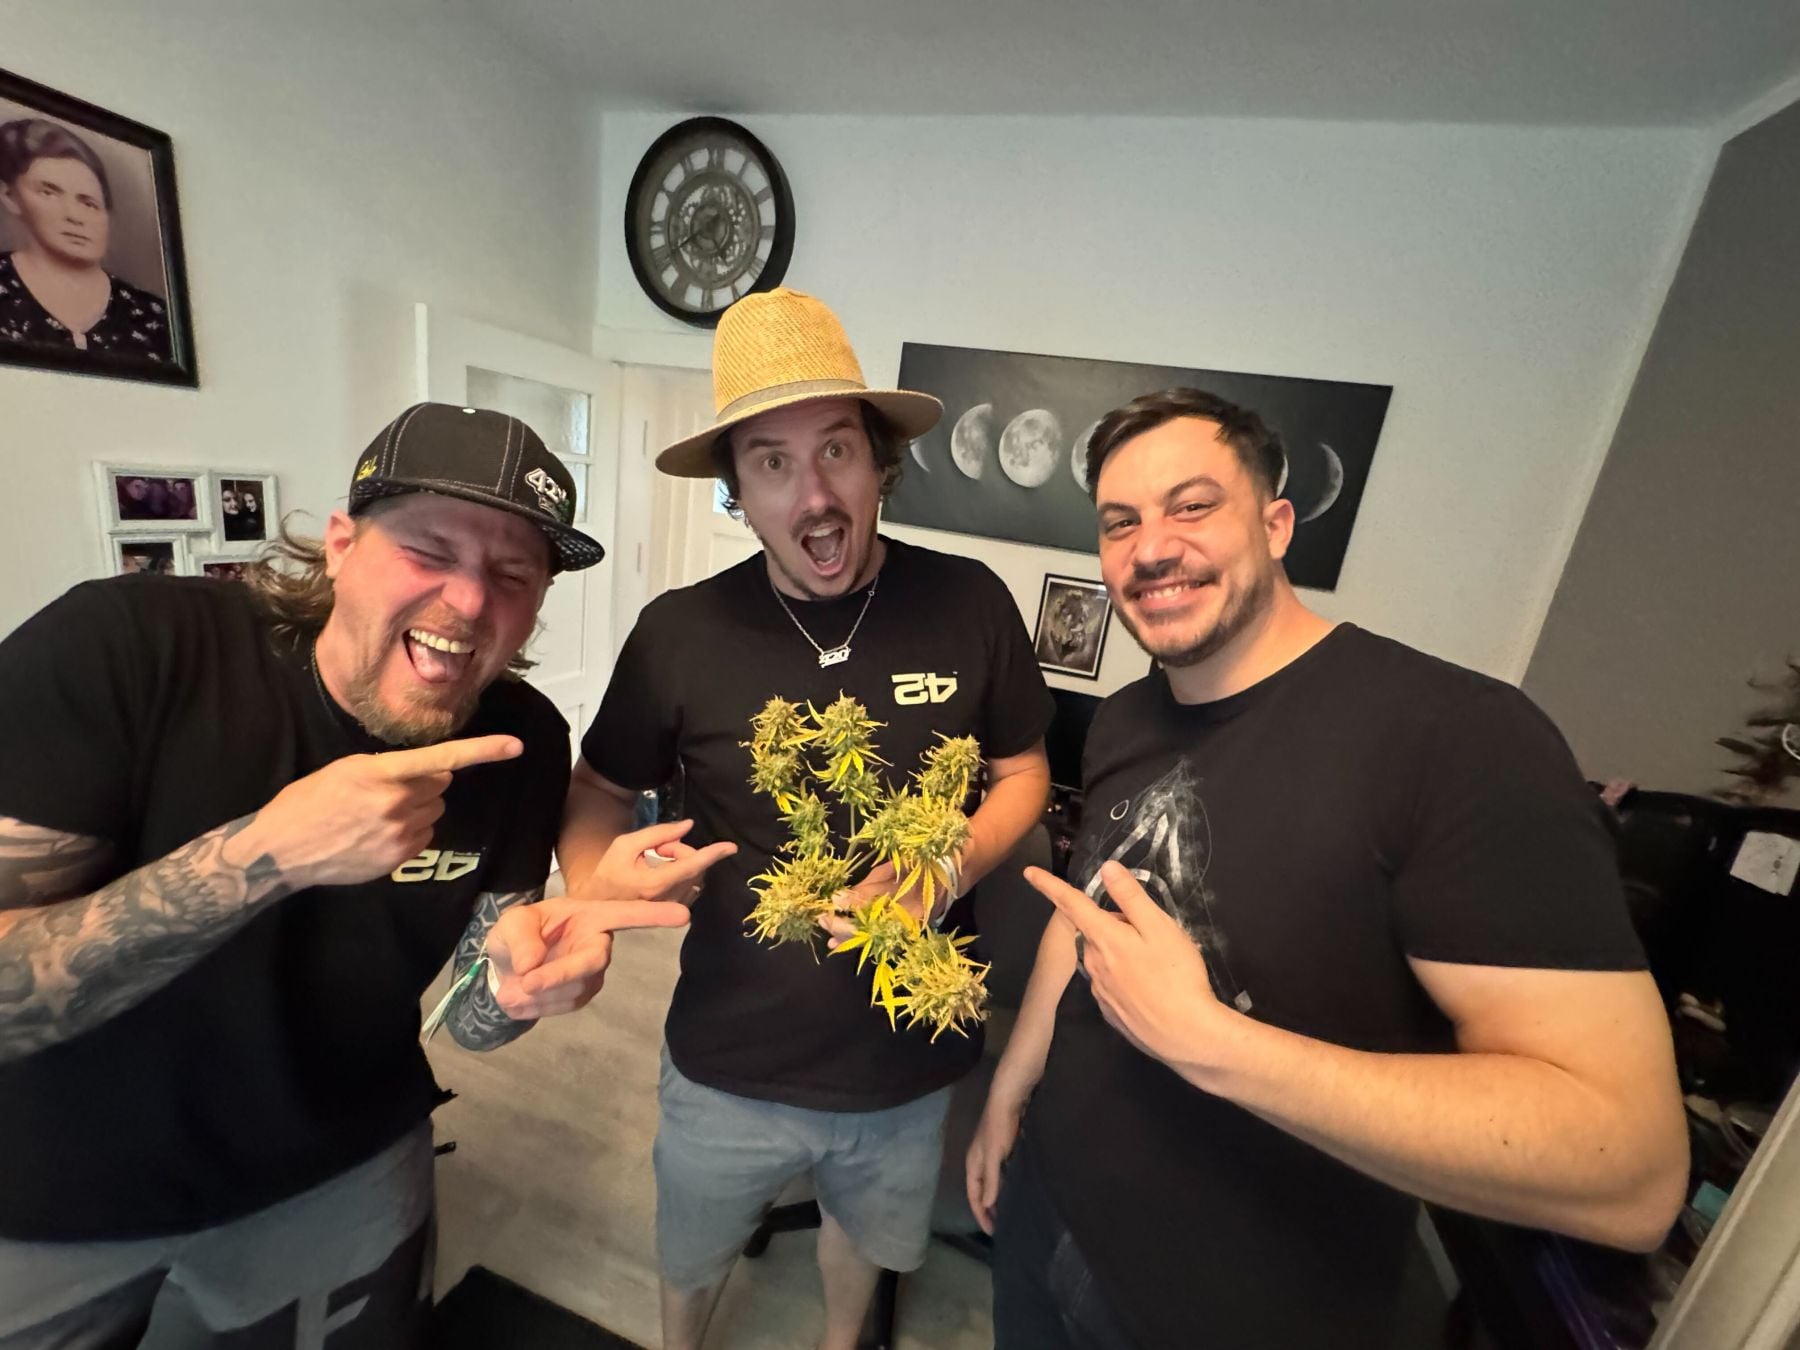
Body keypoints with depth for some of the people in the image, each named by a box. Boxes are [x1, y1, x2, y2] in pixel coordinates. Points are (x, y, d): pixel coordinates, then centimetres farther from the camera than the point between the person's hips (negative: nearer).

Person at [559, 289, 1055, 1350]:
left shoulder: (969, 603, -16)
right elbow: (600, 791, 0)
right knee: (691, 1261, 29)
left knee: (869, 1238, 32)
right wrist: (585, 900, -19)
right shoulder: (680, 634, -16)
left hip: (912, 1063, 1)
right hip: (730, 1067, 0)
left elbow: (1024, 771, -3)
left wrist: (950, 867, -21)